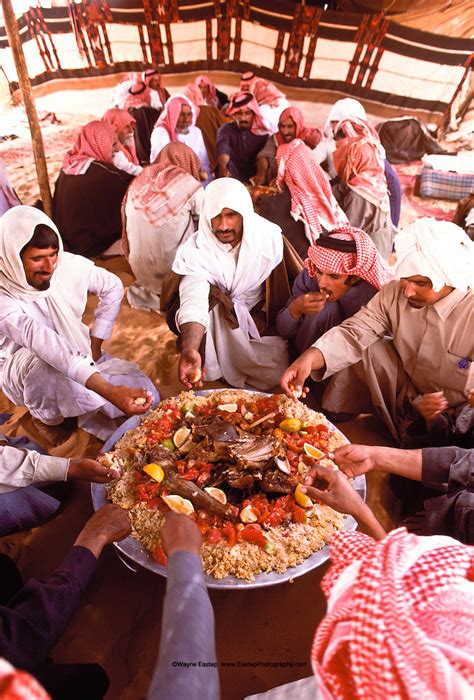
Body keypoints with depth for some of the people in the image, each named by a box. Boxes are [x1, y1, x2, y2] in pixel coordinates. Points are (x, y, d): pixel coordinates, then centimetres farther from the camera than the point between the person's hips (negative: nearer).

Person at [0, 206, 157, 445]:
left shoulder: (70, 265, -18)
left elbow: (113, 287, -1)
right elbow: (41, 343, -43)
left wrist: (95, 344, -5)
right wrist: (108, 390, -55)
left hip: (78, 356, 3)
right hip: (21, 369, -3)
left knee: (145, 397, -14)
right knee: (44, 366, -41)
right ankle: (46, 417, -6)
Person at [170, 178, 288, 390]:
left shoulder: (270, 237, -13)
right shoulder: (196, 251, -19)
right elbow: (193, 301, -35)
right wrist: (190, 349, -51)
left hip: (261, 318, 1)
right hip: (217, 324, -1)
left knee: (278, 372, -19)